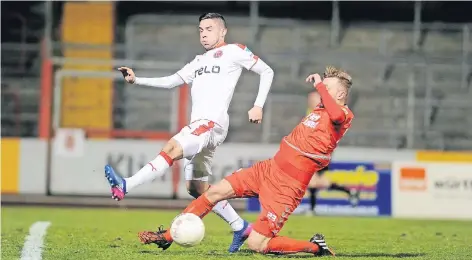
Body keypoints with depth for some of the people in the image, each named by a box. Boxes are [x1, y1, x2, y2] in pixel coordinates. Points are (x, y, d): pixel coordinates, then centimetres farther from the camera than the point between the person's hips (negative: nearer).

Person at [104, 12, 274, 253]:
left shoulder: (234, 52, 6)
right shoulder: (199, 62, 27)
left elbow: (267, 72, 7)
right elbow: (171, 81, 23)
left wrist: (258, 106, -4)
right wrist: (136, 80, 10)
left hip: (213, 123, -9)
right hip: (197, 125, 9)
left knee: (171, 149, -29)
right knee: (197, 188, 7)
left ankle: (124, 187, -42)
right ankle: (240, 227, 16)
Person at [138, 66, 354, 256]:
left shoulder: (344, 115, -13)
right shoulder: (319, 111, 13)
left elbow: (336, 114, -39)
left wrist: (320, 85, -26)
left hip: (287, 188, -9)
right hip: (269, 168, 9)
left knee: (255, 244, -13)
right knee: (215, 192, 5)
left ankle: (315, 247, 4)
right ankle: (167, 237, 16)